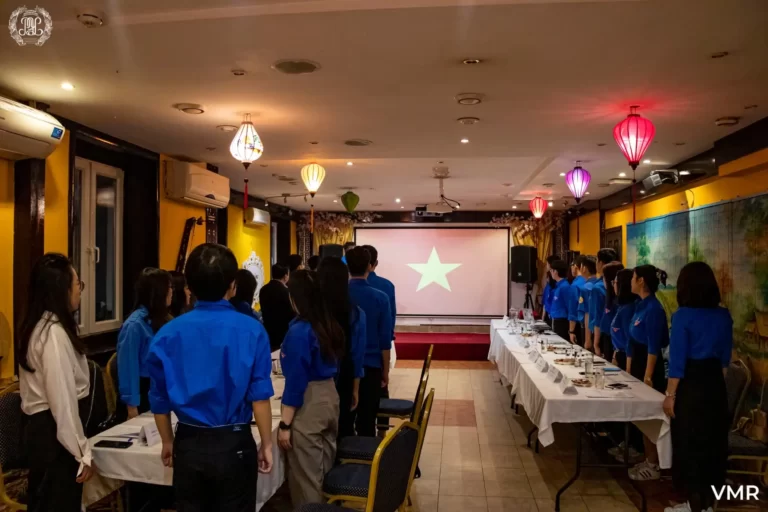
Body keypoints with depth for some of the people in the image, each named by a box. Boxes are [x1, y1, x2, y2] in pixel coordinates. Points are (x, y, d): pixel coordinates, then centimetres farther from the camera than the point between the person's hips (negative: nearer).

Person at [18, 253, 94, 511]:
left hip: (41, 427, 10)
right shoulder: (54, 332, -21)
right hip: (54, 434, -10)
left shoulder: (38, 326, 10)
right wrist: (83, 452, -18)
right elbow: (62, 399, -24)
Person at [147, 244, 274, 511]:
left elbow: (159, 399, 3)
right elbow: (259, 396, -12)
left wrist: (168, 443, 17)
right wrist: (266, 444, 0)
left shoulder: (167, 334, -5)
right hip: (234, 444, -2)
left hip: (189, 444, 3)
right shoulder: (251, 330, -13)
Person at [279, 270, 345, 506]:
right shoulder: (330, 325, 4)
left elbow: (296, 380, -18)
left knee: (306, 473, 6)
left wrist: (285, 424, -12)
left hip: (308, 403, -8)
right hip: (330, 396, 8)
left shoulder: (299, 331, -19)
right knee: (326, 467, 20)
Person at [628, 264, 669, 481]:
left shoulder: (653, 308, -18)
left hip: (649, 367, -9)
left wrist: (648, 377, -21)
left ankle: (654, 466, 13)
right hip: (638, 364, 9)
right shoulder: (641, 305, 9)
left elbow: (654, 347, -21)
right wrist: (629, 370, 17)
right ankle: (648, 461, 26)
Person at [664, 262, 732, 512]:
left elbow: (677, 360, -16)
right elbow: (725, 358, 9)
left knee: (690, 444, 7)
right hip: (715, 384, 6)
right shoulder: (724, 316, 2)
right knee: (713, 443, 16)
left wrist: (670, 395, -9)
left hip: (690, 385, -6)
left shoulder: (683, 315, -15)